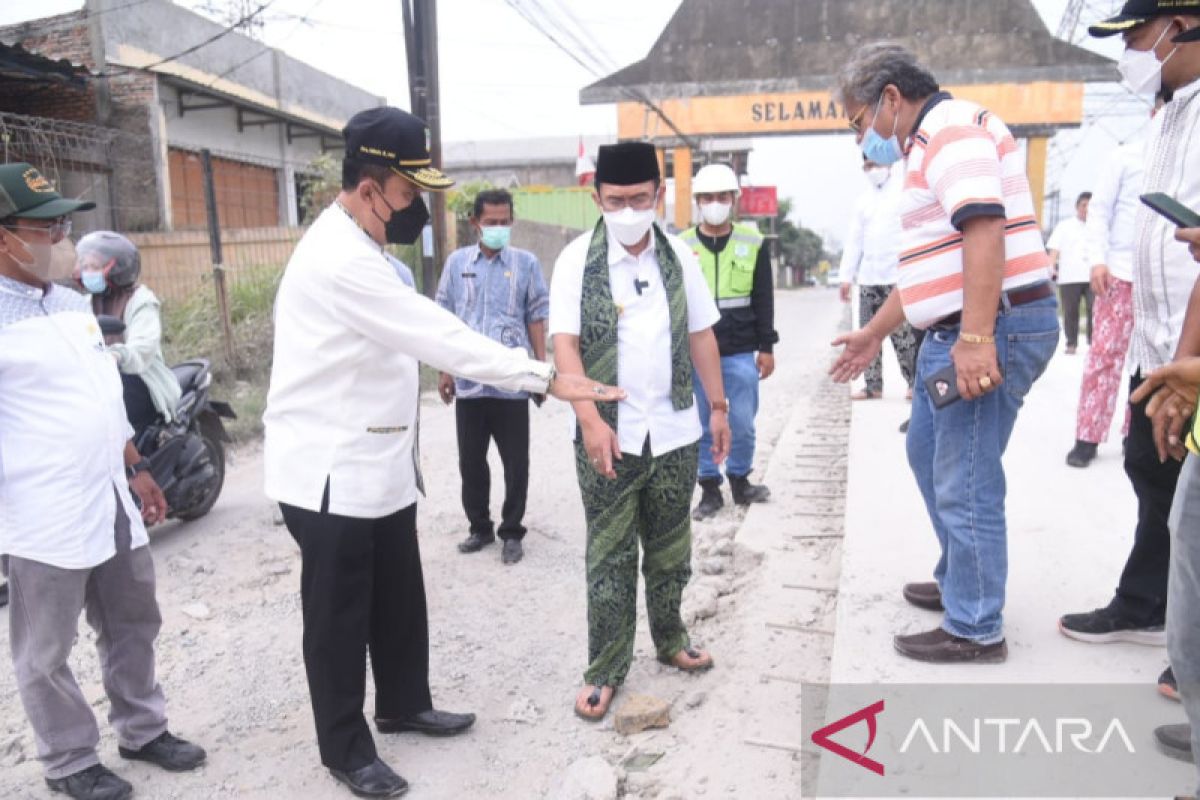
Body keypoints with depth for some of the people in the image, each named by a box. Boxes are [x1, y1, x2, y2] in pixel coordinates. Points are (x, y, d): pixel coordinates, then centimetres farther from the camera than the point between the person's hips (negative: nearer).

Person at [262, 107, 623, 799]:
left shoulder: (360, 250, 12)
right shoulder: (340, 260, -23)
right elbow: (441, 337, -28)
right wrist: (548, 378, -25)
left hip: (379, 466, 10)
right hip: (332, 474, -9)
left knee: (400, 602, 20)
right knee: (340, 619, 7)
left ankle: (405, 705, 40)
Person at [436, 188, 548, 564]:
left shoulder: (526, 262, 0)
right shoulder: (457, 262, 5)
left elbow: (536, 318, 2)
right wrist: (445, 370, 7)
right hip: (468, 381, 2)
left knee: (515, 462, 6)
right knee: (470, 461, 12)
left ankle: (512, 532, 21)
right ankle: (479, 527, 28)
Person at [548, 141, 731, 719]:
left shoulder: (679, 256, 5)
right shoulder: (577, 260, -6)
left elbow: (701, 335, 12)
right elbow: (564, 344, -13)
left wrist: (718, 405, 10)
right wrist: (590, 418, -24)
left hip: (675, 432, 4)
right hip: (609, 435, -3)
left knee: (670, 547, 17)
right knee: (609, 555, 5)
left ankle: (669, 638, 37)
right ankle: (605, 669, 18)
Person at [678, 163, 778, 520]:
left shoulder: (753, 243, 5)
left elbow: (763, 301, 7)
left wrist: (766, 347, 4)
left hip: (741, 353, 0)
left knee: (742, 423, 5)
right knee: (703, 425, 7)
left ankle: (739, 480, 26)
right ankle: (710, 489, 19)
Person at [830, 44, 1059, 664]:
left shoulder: (952, 127, -11)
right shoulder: (928, 144, 22)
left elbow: (985, 230, -25)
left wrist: (976, 338, -31)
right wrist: (875, 332, 28)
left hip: (992, 327, -11)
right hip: (955, 333, 11)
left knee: (964, 485, -4)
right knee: (929, 456, 23)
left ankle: (974, 631, 11)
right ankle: (957, 581, 38)